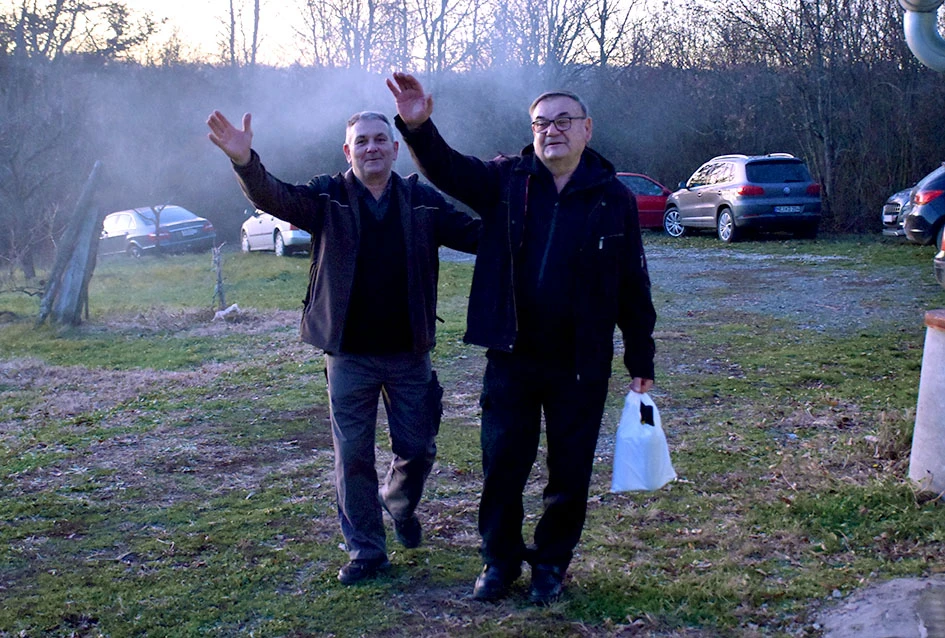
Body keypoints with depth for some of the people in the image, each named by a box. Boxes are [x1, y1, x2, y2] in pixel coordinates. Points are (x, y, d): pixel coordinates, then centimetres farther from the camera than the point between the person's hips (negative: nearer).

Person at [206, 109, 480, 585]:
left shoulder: (423, 201, 2)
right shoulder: (328, 197, -3)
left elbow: (475, 234, -2)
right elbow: (274, 197, -19)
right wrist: (245, 162, -41)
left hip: (409, 353, 1)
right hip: (348, 354, -1)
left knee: (418, 449, 11)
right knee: (353, 456, 6)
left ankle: (399, 503, 43)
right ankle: (366, 550, 22)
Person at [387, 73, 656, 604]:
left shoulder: (614, 198, -3)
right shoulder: (507, 180, 1)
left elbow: (633, 287, 1)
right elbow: (448, 169, -10)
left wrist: (641, 360, 2)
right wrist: (418, 127, -32)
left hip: (582, 364, -1)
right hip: (512, 357, 1)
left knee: (570, 472, 10)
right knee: (503, 466, 8)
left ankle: (552, 562, 29)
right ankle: (500, 559, 27)